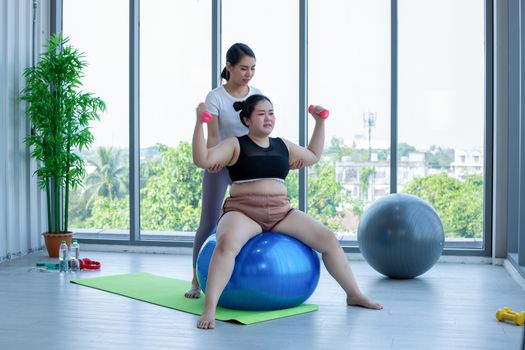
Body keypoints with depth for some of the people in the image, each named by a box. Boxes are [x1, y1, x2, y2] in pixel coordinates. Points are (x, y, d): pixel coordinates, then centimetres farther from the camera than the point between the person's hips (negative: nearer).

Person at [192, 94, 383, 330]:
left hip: (281, 212, 5)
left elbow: (313, 156, 33)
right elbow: (202, 159, -12)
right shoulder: (235, 145, 2)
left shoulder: (283, 146, 17)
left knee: (328, 239, -10)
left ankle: (354, 295, 7)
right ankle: (209, 310, -37)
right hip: (243, 212, -5)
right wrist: (200, 122, -20)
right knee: (226, 242, -39)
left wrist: (320, 122, 29)